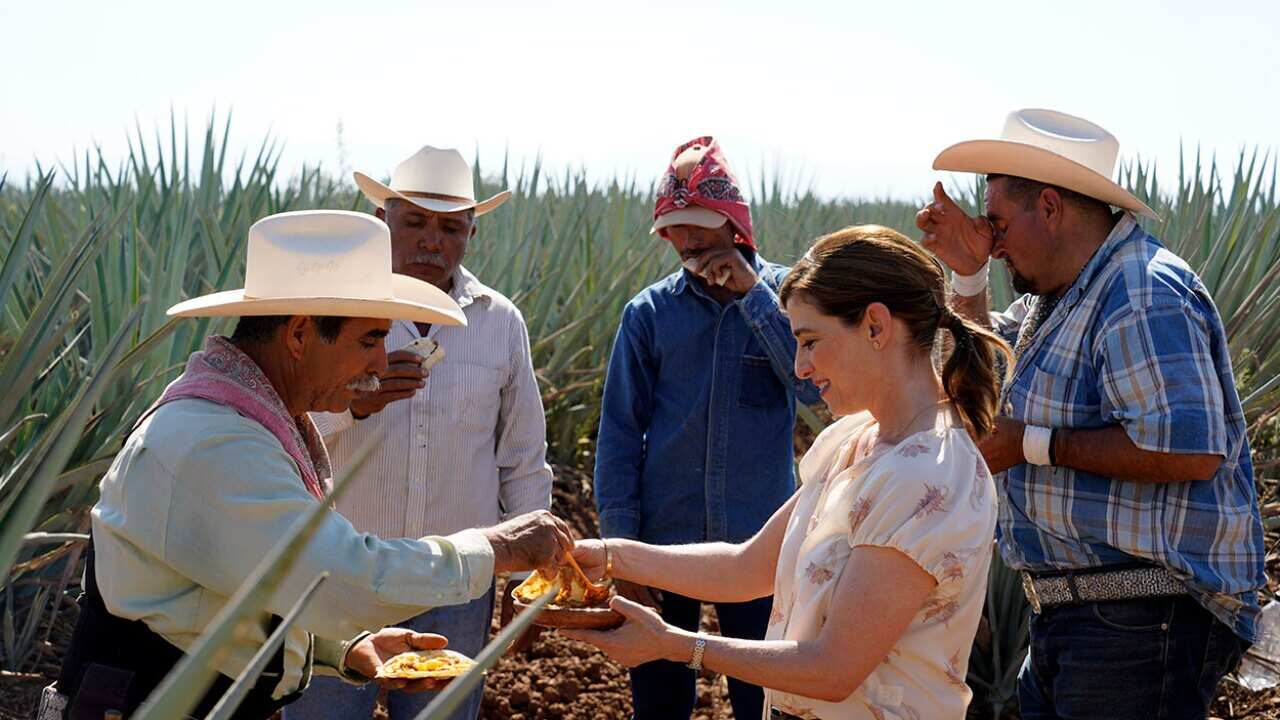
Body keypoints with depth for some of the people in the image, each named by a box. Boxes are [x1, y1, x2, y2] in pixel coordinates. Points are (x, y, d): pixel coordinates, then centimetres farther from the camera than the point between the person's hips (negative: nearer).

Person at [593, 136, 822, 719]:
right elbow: (619, 430, 2)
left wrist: (752, 292, -17)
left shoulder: (783, 293, 1)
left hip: (758, 541, -1)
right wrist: (620, 542, -5)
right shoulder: (650, 311, 2)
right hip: (665, 540, 1)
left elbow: (815, 385, -14)